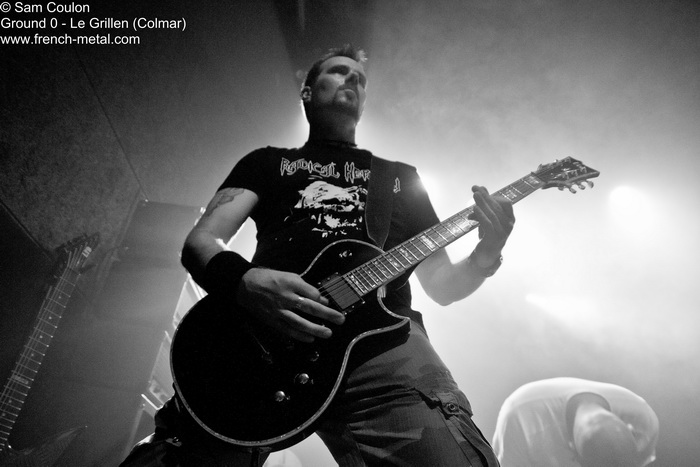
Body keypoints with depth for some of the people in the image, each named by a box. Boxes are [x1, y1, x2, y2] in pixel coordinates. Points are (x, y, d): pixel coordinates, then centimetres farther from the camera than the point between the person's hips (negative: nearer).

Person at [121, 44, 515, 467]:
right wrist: (244, 280, -13)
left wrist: (485, 257, 2)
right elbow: (201, 242, 10)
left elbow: (441, 285, 25)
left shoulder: (401, 175, 28)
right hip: (263, 329, -1)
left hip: (380, 333, 2)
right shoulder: (268, 161, 23)